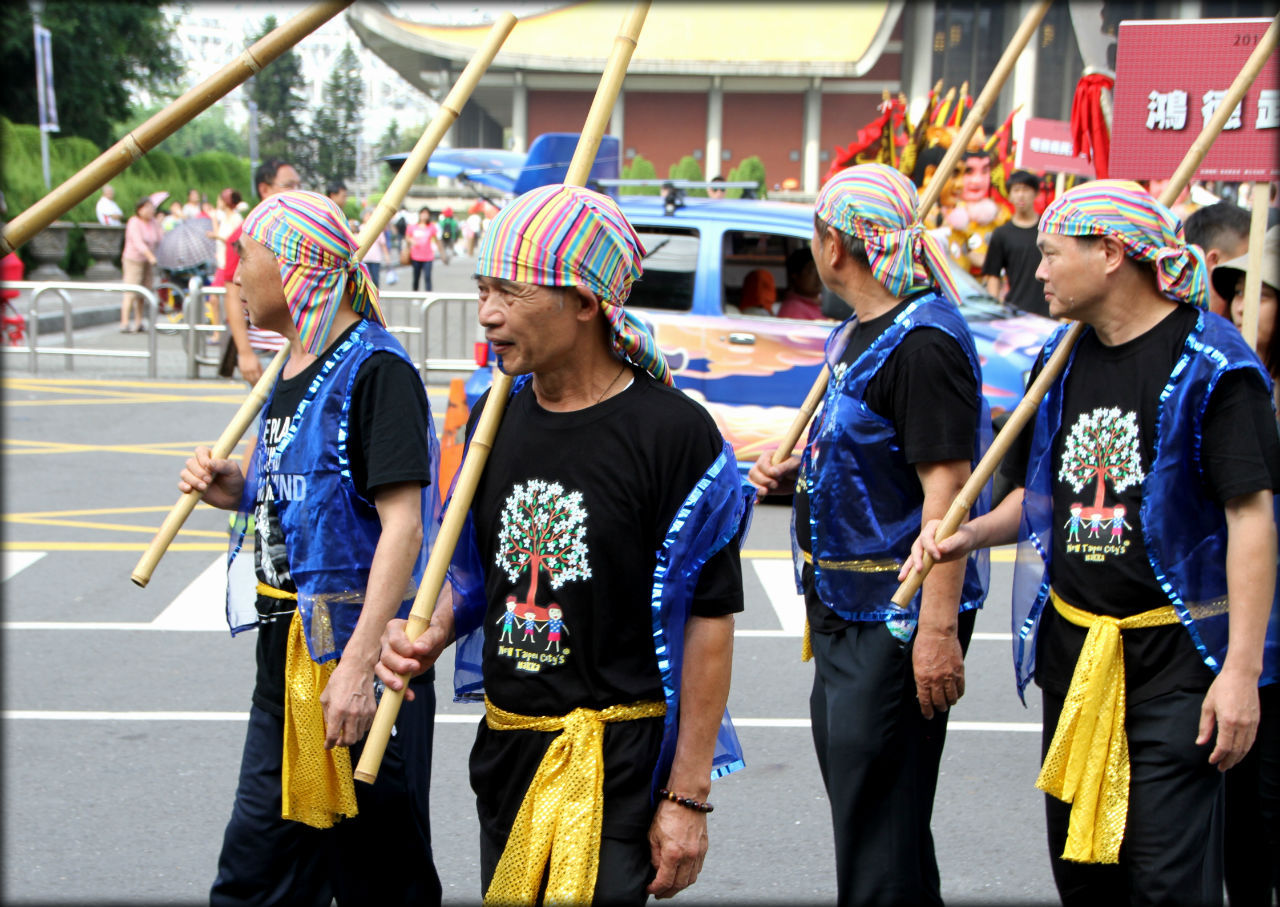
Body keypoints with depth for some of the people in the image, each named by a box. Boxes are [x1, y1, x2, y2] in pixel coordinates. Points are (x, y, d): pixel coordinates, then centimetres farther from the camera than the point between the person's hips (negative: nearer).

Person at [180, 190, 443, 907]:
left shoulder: (375, 369, -15)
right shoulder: (296, 368, 13)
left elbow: (402, 521, -22)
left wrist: (360, 663, -27)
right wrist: (239, 490, 3)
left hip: (351, 655, -9)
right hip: (289, 646, 9)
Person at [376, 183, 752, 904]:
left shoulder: (674, 432, -15)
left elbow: (709, 621, -13)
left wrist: (688, 798, -13)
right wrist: (428, 637, -5)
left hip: (620, 762, -6)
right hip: (506, 747, 7)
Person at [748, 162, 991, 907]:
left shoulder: (923, 340, -19)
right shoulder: (859, 333, 12)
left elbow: (947, 488, -23)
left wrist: (939, 629, -26)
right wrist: (793, 472, 7)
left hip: (899, 615, -10)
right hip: (845, 609, 10)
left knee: (879, 808, -3)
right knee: (851, 784, 20)